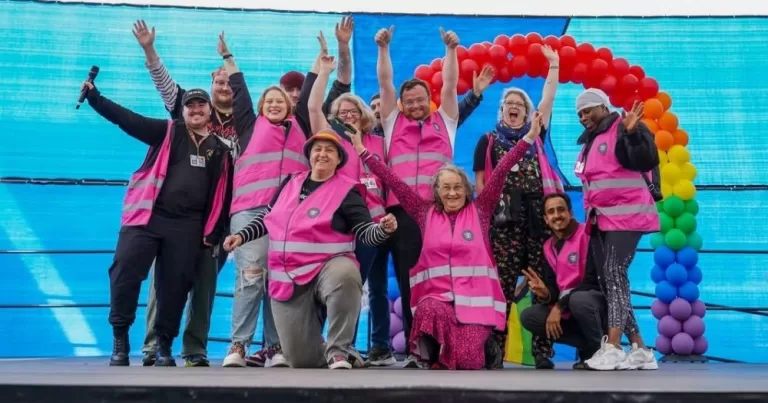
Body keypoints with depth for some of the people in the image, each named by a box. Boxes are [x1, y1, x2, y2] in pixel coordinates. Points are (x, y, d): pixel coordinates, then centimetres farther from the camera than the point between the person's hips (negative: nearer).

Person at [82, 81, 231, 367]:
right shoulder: (167, 132, 8)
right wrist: (95, 98, -15)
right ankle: (120, 339, 4)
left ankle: (164, 346, 16)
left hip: (187, 227, 1)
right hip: (147, 216, -1)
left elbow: (222, 195, 10)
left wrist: (213, 232, 4)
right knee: (125, 272, -10)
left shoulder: (220, 150, 11)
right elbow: (127, 119, -3)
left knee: (174, 285, 3)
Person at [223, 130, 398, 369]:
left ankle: (339, 350, -26)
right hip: (288, 279, 4)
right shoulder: (291, 183, 12)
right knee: (301, 360, -1)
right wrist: (242, 235, 12)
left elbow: (366, 233, -8)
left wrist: (384, 229, -28)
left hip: (328, 267, -3)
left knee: (345, 275, -44)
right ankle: (327, 352, 35)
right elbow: (268, 217, 23)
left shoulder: (347, 191, -2)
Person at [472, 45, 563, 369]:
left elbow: (548, 99, 14)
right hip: (504, 220, -2)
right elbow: (480, 182, 8)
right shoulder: (488, 141, 11)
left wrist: (554, 65, 16)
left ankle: (543, 351, 3)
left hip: (537, 217, 2)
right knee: (502, 287, -4)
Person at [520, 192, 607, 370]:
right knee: (528, 316, -10)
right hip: (568, 310, 7)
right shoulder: (549, 247, 7)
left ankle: (601, 350, -12)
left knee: (578, 299, -38)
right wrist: (546, 294, -19)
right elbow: (555, 290, 6)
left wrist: (560, 306, -22)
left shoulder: (588, 235, -13)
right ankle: (588, 347, -3)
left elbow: (593, 281, -20)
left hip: (601, 304, -7)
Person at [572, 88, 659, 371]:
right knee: (608, 280, 4)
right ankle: (639, 349, 9)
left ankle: (613, 348, -19)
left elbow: (648, 161, -19)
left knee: (615, 275, -17)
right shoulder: (590, 141, 21)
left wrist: (633, 134, -31)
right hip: (599, 219, 9)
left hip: (625, 215, -9)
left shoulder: (623, 129, -4)